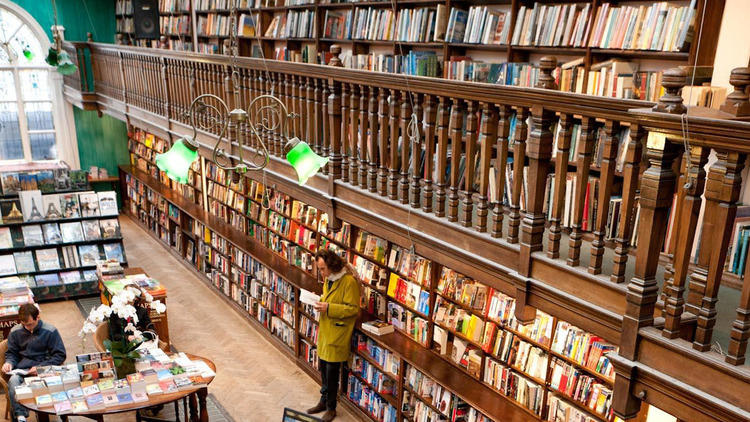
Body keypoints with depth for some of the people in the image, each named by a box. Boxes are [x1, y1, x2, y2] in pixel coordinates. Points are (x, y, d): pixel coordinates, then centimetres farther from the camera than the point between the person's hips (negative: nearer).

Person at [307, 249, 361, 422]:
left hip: (337, 335, -8)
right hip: (325, 331, 8)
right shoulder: (328, 279, 8)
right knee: (323, 368, 18)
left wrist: (328, 308, -26)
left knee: (332, 372, 3)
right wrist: (321, 303, 1)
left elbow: (353, 309, -21)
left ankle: (331, 408, 20)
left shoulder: (349, 281, -20)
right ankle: (324, 401, 35)